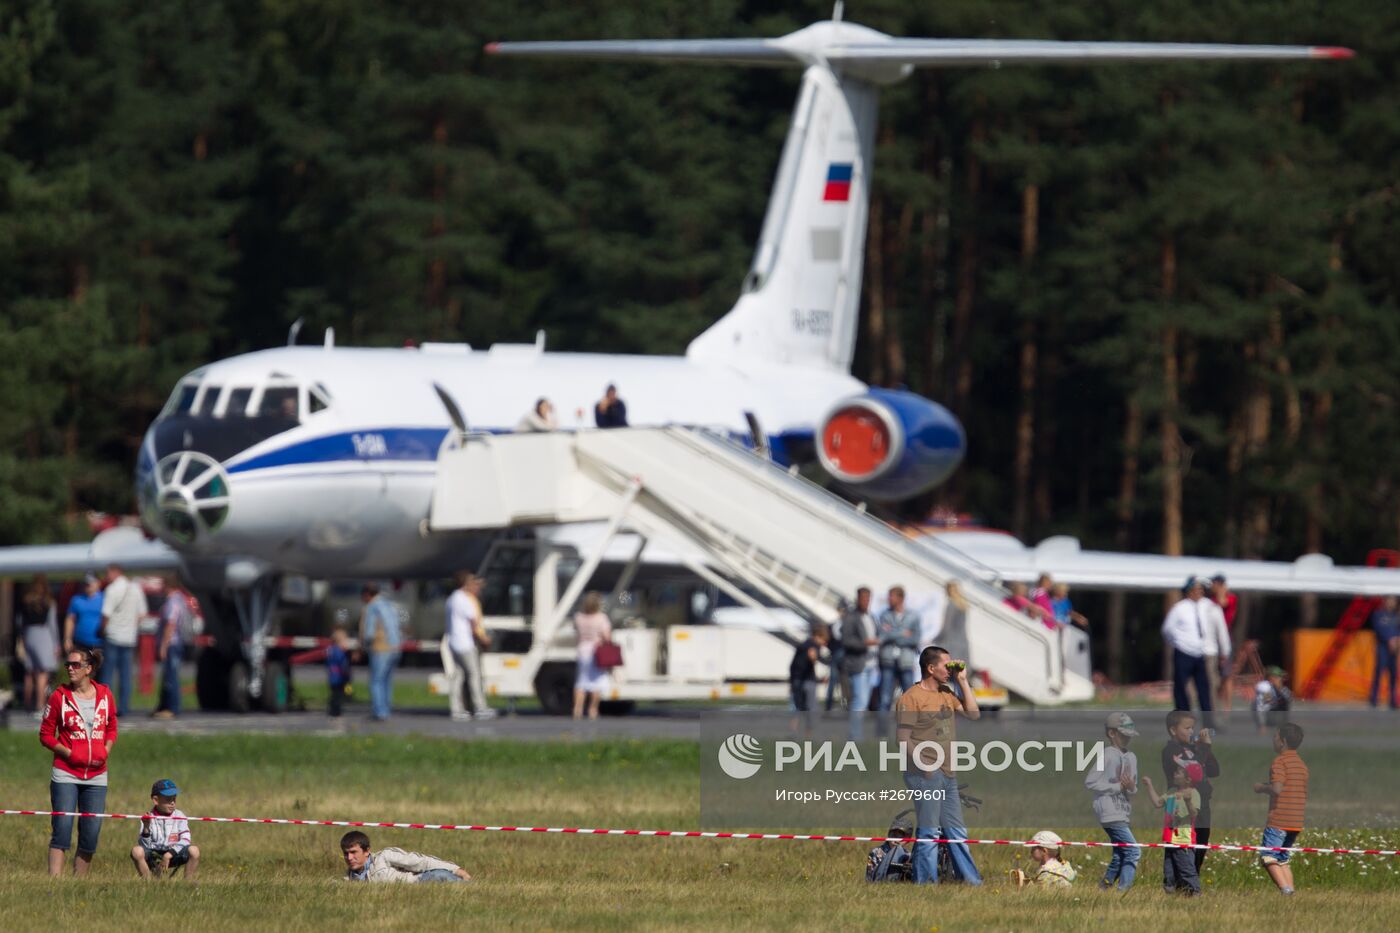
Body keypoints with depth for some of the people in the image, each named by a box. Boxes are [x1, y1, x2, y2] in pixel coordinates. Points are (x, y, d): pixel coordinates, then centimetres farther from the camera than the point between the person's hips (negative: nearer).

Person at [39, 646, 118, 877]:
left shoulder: (104, 695, 5)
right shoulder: (60, 696, -2)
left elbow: (112, 728, 17)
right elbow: (45, 734, 1)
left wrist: (105, 752, -2)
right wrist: (68, 753, -12)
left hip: (96, 775, 3)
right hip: (66, 774, -3)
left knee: (91, 834, 4)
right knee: (62, 829, -11)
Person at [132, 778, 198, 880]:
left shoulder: (179, 817, 0)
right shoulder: (149, 819, -3)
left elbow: (185, 841, -11)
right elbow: (144, 845, -11)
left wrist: (169, 854, -23)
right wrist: (146, 829, -29)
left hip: (173, 856, 1)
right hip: (153, 856, -1)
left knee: (194, 850, -26)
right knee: (136, 851, -30)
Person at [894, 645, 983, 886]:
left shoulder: (945, 694, 15)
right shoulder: (911, 698, -10)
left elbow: (973, 713, 11)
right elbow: (904, 740, -13)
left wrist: (963, 680, 8)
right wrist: (925, 765, -19)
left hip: (946, 774, 8)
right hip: (925, 775, -8)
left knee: (956, 830, 14)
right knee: (929, 831, -6)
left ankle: (971, 879, 19)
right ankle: (926, 881, -1)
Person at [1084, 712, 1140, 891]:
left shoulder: (1131, 757, 16)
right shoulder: (1107, 755, -8)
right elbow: (1090, 781, -15)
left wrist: (1131, 787, -5)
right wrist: (1117, 787, -14)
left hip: (1124, 814, 9)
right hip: (1110, 814, -9)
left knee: (1119, 857, 10)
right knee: (1133, 851, -16)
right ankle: (1123, 890, -19)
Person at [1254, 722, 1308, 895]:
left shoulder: (1280, 761, -9)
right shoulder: (1301, 764, 17)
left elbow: (1277, 789, -21)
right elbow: (1304, 795, 19)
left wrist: (1261, 788, -4)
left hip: (1278, 820, -8)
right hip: (1296, 822, 8)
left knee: (1268, 857, -7)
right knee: (1282, 859, 15)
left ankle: (1285, 888, -25)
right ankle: (1290, 890, 1)